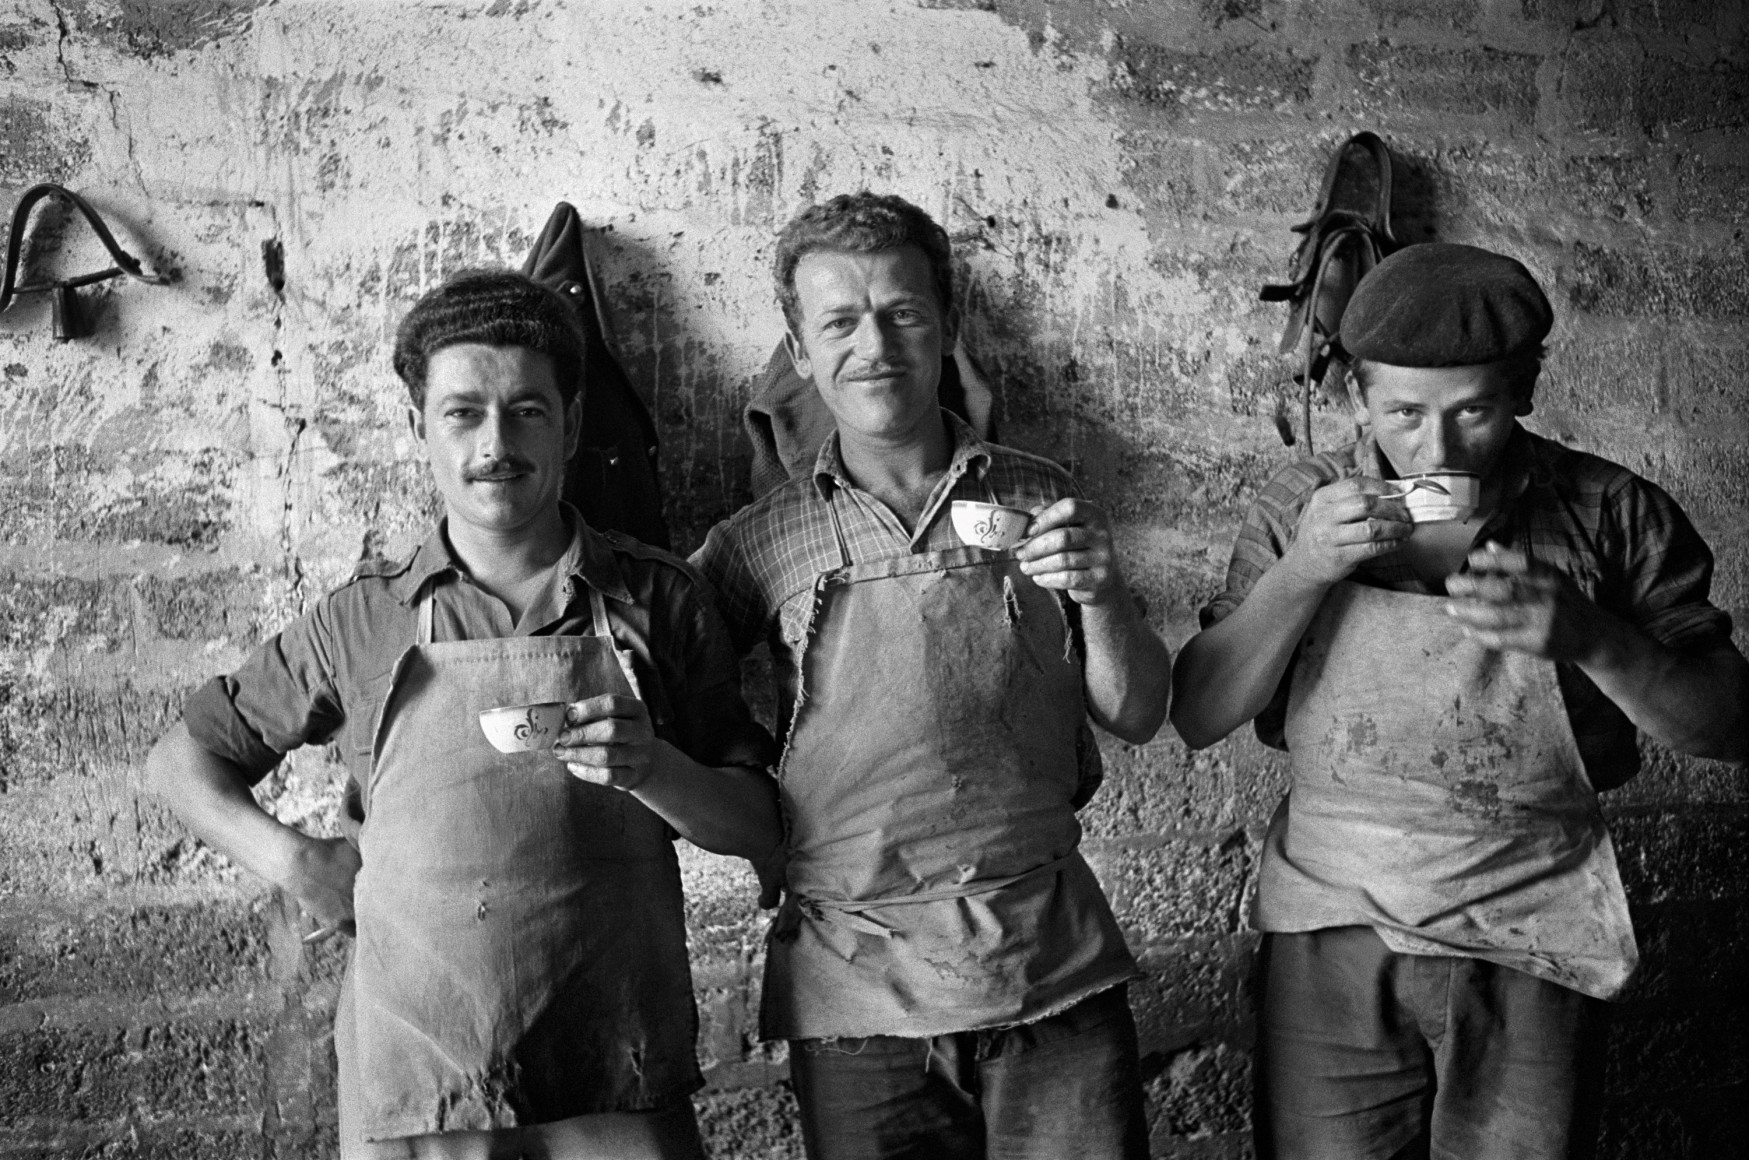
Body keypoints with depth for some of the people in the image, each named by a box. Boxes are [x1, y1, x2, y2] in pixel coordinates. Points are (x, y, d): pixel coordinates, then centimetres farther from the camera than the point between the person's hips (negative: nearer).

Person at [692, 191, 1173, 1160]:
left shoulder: (1039, 499, 7)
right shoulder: (761, 543, 3)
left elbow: (1137, 716, 8)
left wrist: (1101, 598, -8)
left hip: (1055, 969, 1)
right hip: (856, 988, -1)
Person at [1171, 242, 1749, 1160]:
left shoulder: (1610, 515, -4)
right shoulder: (1300, 507, -1)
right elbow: (1198, 717, -5)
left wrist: (1589, 638, -21)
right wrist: (1301, 571, -19)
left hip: (1534, 954, 0)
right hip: (1333, 941, 1)